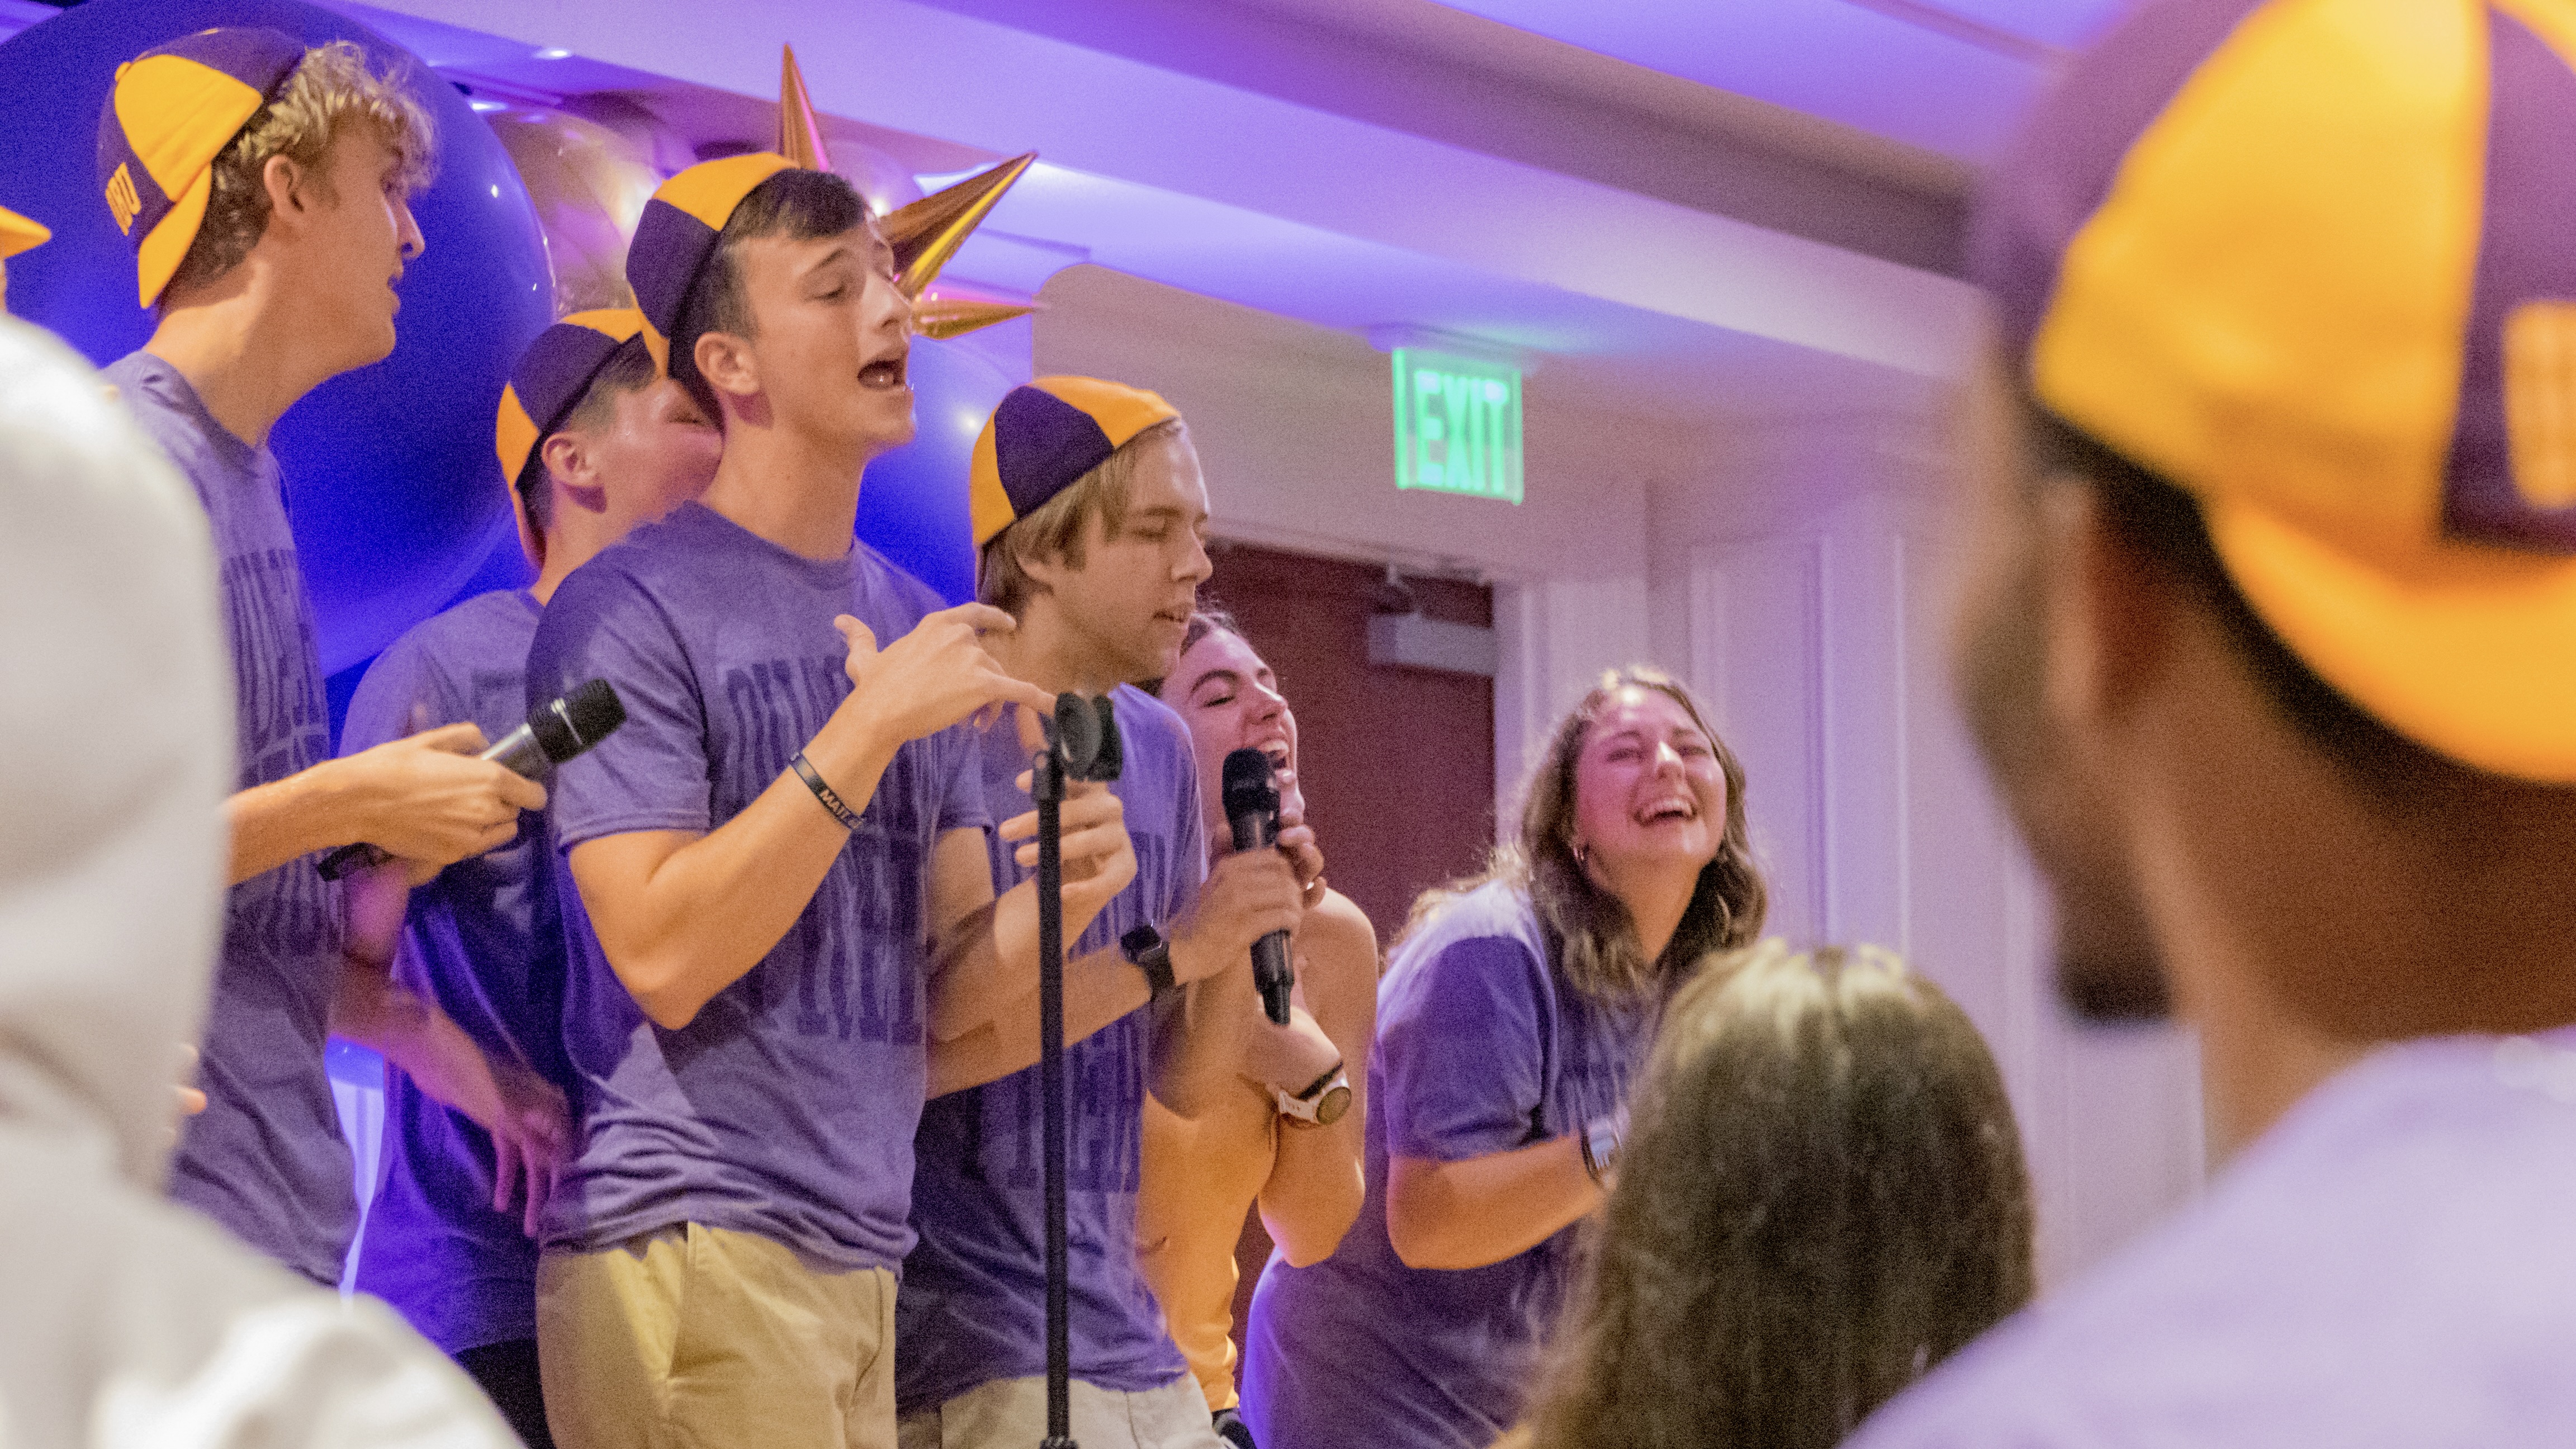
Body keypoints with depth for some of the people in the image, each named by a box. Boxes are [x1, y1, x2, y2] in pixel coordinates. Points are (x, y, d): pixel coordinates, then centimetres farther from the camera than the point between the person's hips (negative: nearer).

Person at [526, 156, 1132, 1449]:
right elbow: (662, 957, -18)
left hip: (866, 1253, 7)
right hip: (691, 1236, -7)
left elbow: (940, 977, 12)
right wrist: (874, 724, -19)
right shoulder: (630, 610, -9)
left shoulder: (918, 625, 12)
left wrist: (1059, 900, -9)